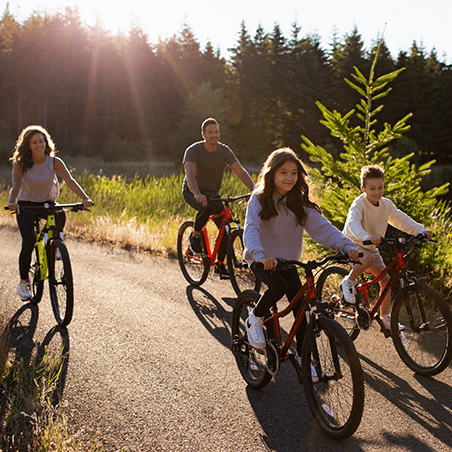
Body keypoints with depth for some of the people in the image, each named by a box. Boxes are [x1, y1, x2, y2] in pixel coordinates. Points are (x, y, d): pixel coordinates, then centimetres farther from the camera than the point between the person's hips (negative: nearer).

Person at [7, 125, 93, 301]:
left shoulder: (55, 162, -13)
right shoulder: (20, 164, -14)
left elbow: (70, 181, -24)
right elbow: (16, 185, -27)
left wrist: (85, 198, -41)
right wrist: (12, 202, -49)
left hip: (48, 204, 2)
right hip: (26, 205, -1)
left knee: (60, 215, -33)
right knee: (28, 242, -18)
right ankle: (23, 283, 1)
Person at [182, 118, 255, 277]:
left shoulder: (224, 150, -8)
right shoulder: (193, 150, -20)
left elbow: (240, 170, -17)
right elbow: (190, 173, -36)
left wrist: (254, 188, -34)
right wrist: (197, 194, -55)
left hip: (213, 194, 5)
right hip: (192, 192, -4)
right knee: (206, 208, -38)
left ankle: (220, 264, 9)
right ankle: (195, 236, -10)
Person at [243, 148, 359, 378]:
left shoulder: (300, 203, -1)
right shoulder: (259, 199, -12)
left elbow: (322, 227, -10)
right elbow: (251, 230, -26)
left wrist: (347, 246, -27)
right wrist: (260, 255, -46)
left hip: (287, 261, 4)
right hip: (262, 260, -4)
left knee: (301, 307, -2)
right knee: (278, 286, -32)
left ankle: (303, 357, 16)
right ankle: (255, 319, -4)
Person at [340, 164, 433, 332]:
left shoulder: (386, 204, -1)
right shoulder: (359, 204, -22)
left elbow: (402, 220, 0)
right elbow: (353, 223, -38)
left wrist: (421, 231, -16)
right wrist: (367, 237, -58)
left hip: (372, 248, 7)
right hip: (353, 245, -6)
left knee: (385, 279, -1)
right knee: (368, 259, -38)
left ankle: (385, 318, 12)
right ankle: (348, 282, -12)